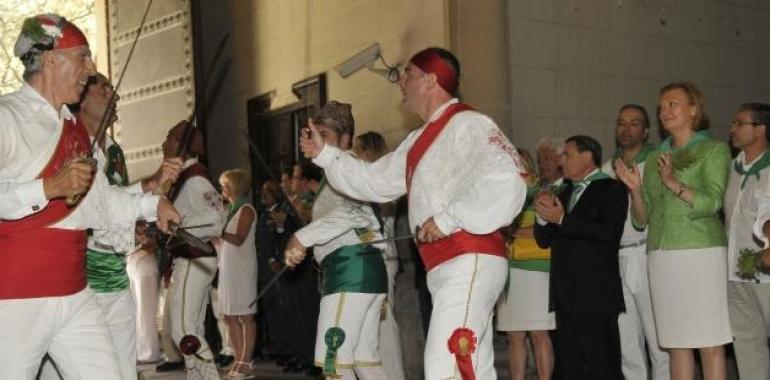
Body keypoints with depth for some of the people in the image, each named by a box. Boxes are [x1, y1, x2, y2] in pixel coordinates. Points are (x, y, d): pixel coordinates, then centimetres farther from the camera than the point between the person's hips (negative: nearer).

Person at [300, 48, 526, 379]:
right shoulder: (420, 140, 21)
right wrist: (324, 153, 24)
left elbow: (506, 182, -23)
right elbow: (375, 182, 27)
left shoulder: (468, 125, -10)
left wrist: (448, 220, -21)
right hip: (444, 267, 10)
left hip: (468, 262, -10)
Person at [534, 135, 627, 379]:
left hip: (596, 295, -7)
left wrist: (562, 219, -15)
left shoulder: (611, 189, 1)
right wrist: (544, 216, -1)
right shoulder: (565, 193, 21)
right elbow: (544, 241, 19)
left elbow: (610, 233, -16)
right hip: (566, 295, 7)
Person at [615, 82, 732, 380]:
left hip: (700, 252, -5)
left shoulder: (714, 150, 4)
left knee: (710, 344, -4)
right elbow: (641, 219, 14)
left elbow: (711, 203, -10)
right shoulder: (655, 159, 18)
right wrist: (635, 188, -2)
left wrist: (674, 183, -21)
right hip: (661, 256, 5)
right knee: (677, 345, 7)